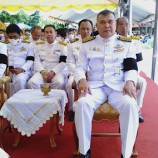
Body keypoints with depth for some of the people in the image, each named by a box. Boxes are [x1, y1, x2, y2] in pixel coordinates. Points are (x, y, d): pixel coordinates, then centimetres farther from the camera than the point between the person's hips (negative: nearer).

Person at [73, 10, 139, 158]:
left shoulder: (126, 44, 11)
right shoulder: (88, 44, 12)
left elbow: (132, 68, 8)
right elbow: (79, 67, 9)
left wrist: (130, 82, -14)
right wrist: (82, 80, -14)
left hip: (119, 86, 0)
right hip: (95, 86, 1)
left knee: (130, 105, -32)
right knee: (82, 103, -31)